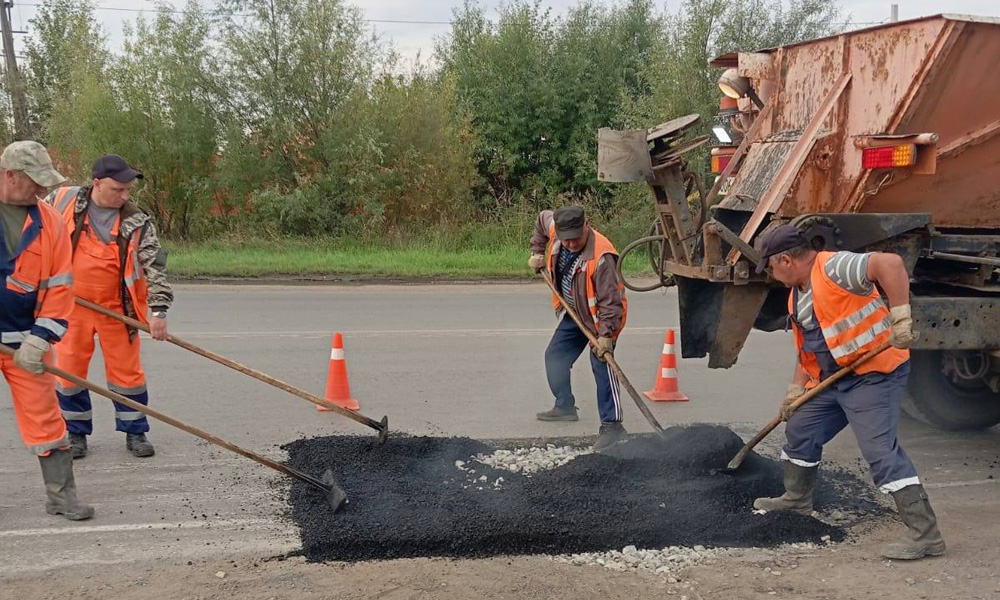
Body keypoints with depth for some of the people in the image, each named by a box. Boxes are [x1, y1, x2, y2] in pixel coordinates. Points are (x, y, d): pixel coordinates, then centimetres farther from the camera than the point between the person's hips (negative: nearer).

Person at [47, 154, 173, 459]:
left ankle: (135, 432, 19)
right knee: (69, 370, 8)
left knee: (127, 371, 5)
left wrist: (158, 309, -22)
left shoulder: (136, 222, -9)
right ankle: (76, 433, 24)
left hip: (116, 309, -1)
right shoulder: (62, 200, -6)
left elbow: (155, 265, -13)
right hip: (71, 307, 1)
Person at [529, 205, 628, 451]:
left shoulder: (601, 256, -34)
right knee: (555, 356, 16)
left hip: (600, 316, -8)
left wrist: (605, 334, -36)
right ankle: (565, 406, 33)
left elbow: (610, 300, -31)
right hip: (574, 313, 8)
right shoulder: (555, 227, -14)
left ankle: (612, 425, -19)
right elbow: (542, 218, 12)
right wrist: (537, 252, 10)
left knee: (601, 364, -19)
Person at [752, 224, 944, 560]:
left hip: (874, 373, -10)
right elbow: (807, 347, 21)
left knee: (880, 450, -17)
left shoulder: (834, 268, -19)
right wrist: (796, 389, 17)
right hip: (833, 379, 10)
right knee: (800, 431, 19)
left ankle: (925, 535, -13)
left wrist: (900, 317, -36)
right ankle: (797, 499, 41)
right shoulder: (797, 294, 13)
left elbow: (891, 264, -33)